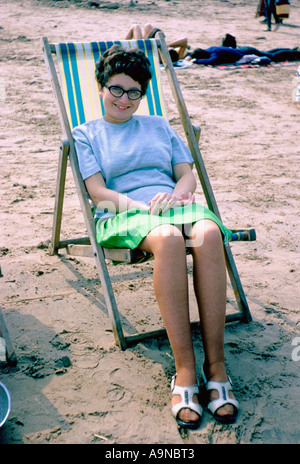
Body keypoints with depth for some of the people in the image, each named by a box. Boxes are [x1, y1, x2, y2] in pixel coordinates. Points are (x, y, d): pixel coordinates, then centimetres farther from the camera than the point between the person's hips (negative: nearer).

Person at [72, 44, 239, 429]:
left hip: (174, 205, 3)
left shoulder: (159, 126, 28)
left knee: (208, 233, -36)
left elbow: (187, 175, 18)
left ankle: (215, 365, -34)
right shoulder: (86, 134, 19)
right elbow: (98, 192, 4)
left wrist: (177, 194, -6)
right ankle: (184, 370, -37)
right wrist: (141, 206, -13)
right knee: (168, 238, -40)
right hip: (123, 216, -3)